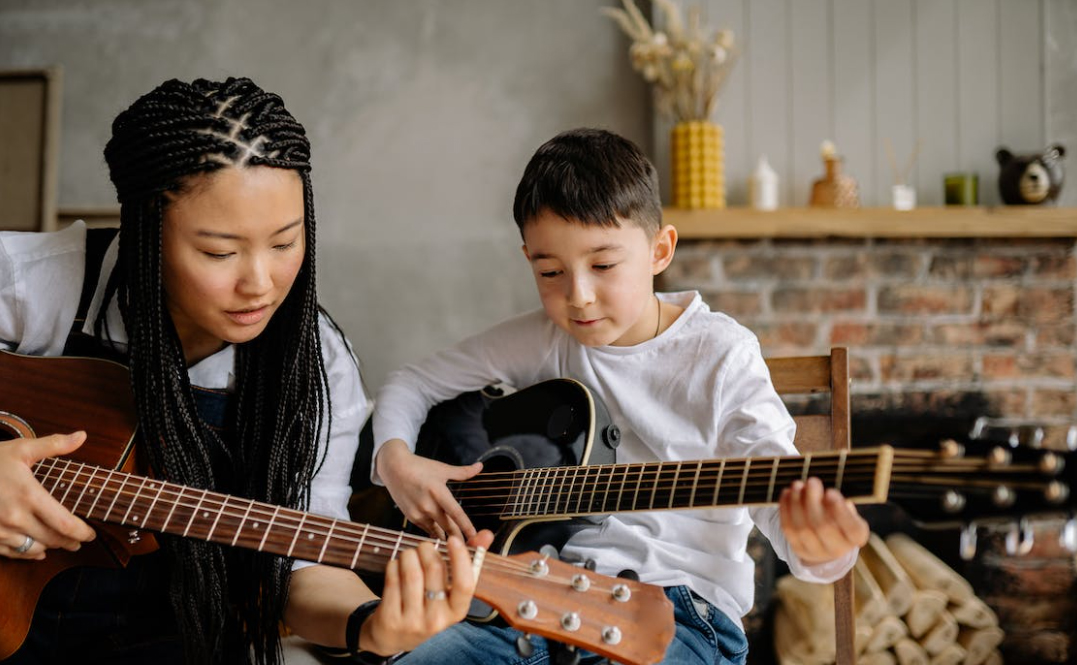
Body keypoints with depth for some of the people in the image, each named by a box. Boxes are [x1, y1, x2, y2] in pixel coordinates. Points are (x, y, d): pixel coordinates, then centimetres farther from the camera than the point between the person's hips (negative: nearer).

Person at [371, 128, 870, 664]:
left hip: (677, 604, -2)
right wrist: (395, 460, -3)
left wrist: (816, 545, -39)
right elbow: (412, 385, 18)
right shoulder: (541, 341, 7)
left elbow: (782, 498, -15)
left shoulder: (719, 354, -5)